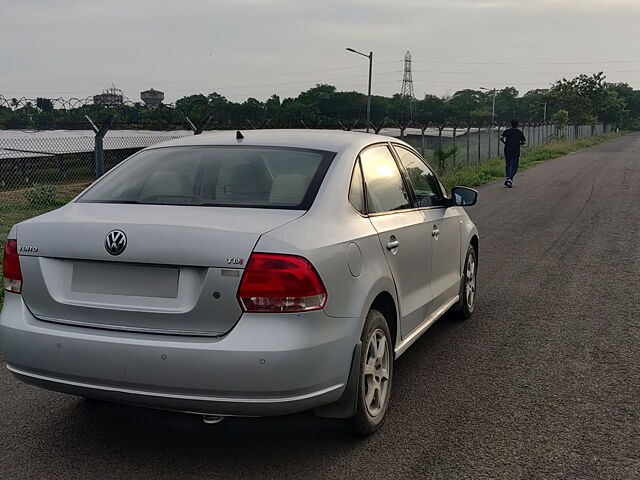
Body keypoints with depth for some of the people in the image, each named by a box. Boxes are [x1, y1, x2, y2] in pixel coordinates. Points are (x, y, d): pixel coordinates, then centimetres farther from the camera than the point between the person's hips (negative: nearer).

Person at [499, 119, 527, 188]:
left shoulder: (507, 131, 4)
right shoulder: (520, 132, 4)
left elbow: (501, 138, -11)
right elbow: (523, 142, 1)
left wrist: (505, 142, 6)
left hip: (507, 150, 2)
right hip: (516, 151, -2)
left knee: (507, 165, 17)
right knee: (514, 166, 1)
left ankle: (506, 178, 3)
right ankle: (510, 179, -17)